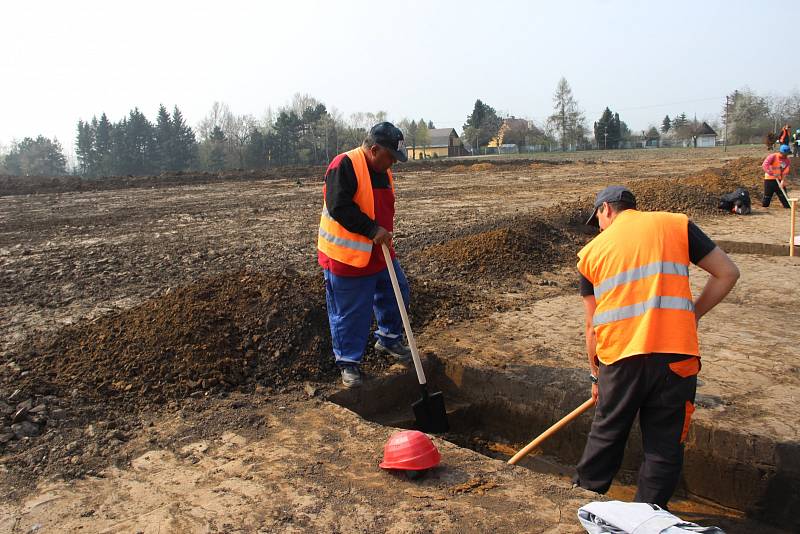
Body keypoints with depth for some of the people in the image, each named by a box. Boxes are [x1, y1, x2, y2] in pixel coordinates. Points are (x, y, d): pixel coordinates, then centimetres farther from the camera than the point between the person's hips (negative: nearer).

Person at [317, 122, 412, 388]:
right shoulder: (344, 166, -19)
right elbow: (339, 207, -27)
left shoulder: (382, 171, 10)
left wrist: (384, 234, 17)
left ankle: (389, 338, 39)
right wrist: (373, 230, -26)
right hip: (347, 257, -8)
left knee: (396, 294, 17)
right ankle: (348, 362, 17)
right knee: (350, 313, 2)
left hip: (380, 253, 8)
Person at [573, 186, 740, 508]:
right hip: (675, 354, -1)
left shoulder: (592, 250, 12)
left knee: (606, 435, 19)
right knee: (665, 447, 13)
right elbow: (727, 273, 6)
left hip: (619, 359, 1)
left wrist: (596, 374, 23)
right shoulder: (676, 224, 10)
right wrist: (692, 314, 16)